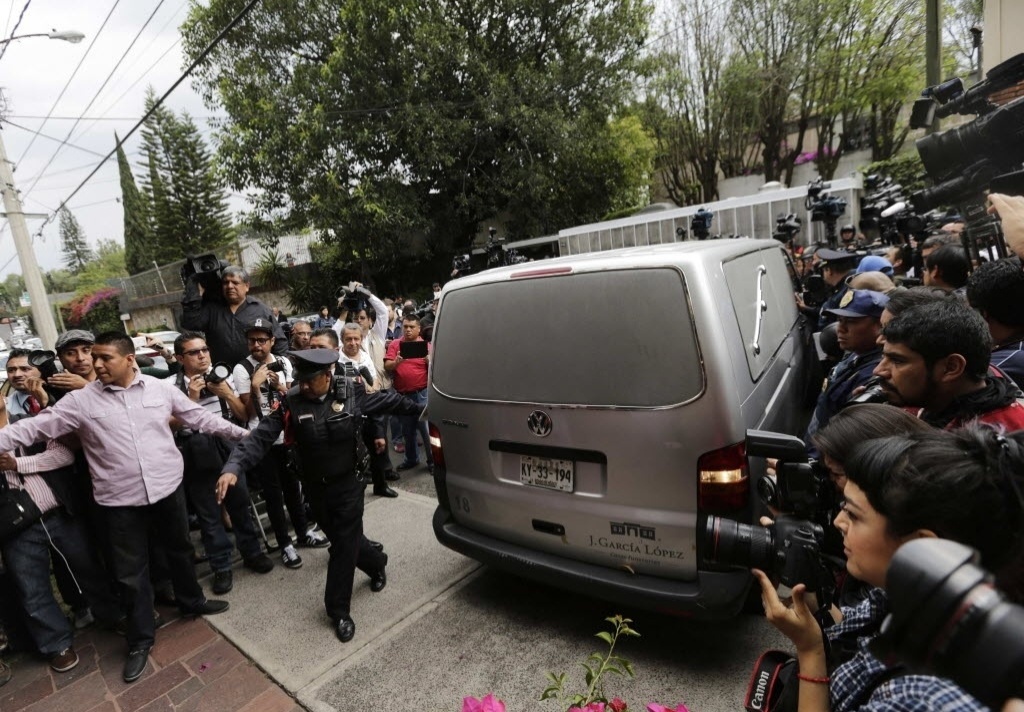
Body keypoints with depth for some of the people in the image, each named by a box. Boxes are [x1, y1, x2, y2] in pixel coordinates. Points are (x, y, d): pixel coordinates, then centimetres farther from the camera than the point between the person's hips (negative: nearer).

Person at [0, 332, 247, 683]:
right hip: (120, 500, 0)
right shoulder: (80, 400, -5)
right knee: (131, 572, 11)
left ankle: (191, 601, 44)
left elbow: (199, 417, 3)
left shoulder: (162, 389, -3)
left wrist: (240, 433, 3)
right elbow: (35, 427, -3)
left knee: (179, 548, 20)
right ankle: (141, 638, 30)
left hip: (168, 487, 1)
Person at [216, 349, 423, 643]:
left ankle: (339, 610, 21)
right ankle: (376, 564, 48)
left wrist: (422, 410, 9)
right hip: (315, 488, 3)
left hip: (348, 484, -2)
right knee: (345, 539, 18)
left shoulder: (351, 392, -12)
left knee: (344, 545, 3)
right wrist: (234, 467, -29)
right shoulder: (291, 402, -10)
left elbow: (388, 401, 0)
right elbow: (262, 436, -15)